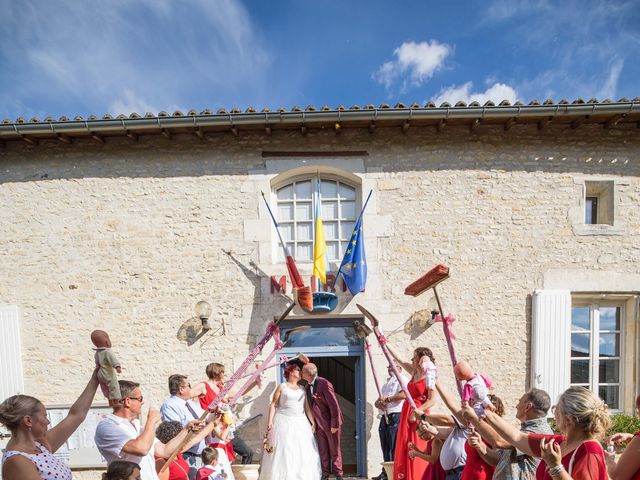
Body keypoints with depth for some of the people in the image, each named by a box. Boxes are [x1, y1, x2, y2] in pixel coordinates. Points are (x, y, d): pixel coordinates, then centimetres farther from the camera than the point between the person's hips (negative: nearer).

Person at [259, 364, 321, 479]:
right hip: (284, 421, -4)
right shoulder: (282, 386, -1)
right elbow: (273, 405, -3)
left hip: (300, 422, 4)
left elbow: (307, 407, 9)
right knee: (283, 450, -4)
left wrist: (313, 422, 2)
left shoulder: (302, 389, 11)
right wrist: (270, 421, -12)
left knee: (303, 450, 3)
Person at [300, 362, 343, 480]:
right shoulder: (307, 387, 3)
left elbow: (334, 405, -22)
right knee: (322, 450, 10)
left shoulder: (324, 384, -21)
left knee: (334, 450, 8)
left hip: (331, 423, -6)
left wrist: (335, 424, -20)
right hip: (319, 424, 6)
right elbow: (309, 406, 9)